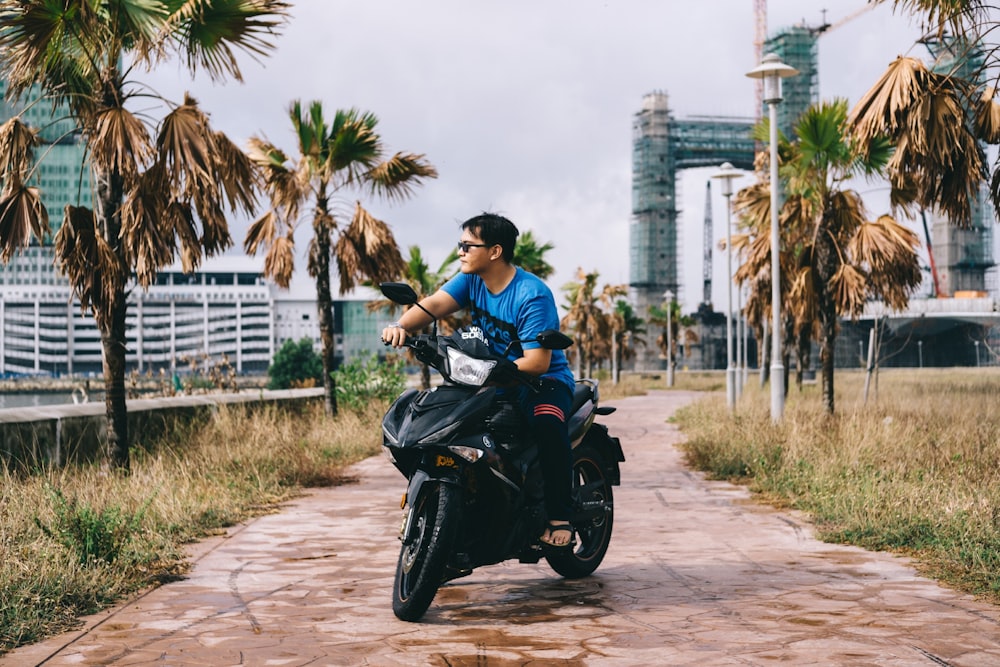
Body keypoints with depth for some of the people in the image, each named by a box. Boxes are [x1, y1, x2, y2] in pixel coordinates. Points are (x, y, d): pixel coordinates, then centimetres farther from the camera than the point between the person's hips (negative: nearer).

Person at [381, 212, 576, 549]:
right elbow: (434, 303, -16)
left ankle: (560, 517, -26)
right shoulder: (471, 279, 1)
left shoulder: (533, 295, -20)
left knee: (546, 423, -37)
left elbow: (537, 362, -26)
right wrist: (401, 325, -36)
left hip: (545, 379, -7)